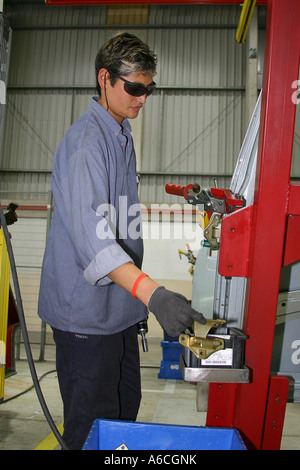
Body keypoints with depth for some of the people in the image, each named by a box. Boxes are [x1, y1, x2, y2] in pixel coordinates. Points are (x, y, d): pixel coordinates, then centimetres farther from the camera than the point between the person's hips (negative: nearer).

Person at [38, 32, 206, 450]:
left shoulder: (122, 133, 13)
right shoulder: (85, 141, -19)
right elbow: (90, 233, -33)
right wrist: (152, 292, -45)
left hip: (120, 303, 9)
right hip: (87, 310, -9)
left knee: (126, 408, 22)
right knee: (92, 424, 7)